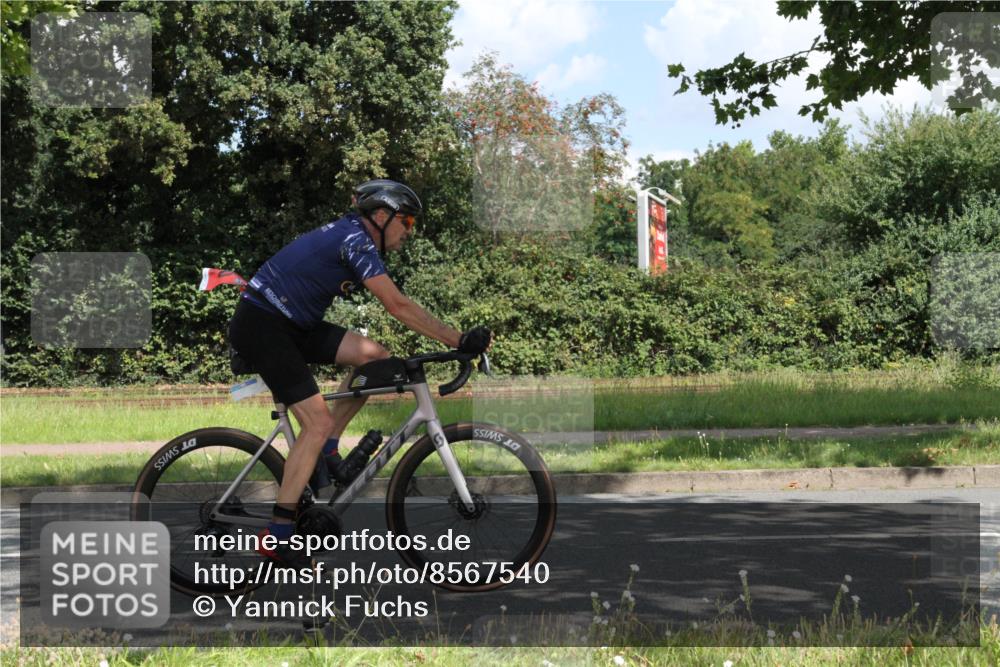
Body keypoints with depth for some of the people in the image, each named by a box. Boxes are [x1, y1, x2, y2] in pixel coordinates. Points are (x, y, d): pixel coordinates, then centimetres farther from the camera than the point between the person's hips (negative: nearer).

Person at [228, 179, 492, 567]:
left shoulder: (351, 237, 13)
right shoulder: (356, 240, -17)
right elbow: (398, 307, -24)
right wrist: (459, 341, -24)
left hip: (289, 325, 9)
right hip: (260, 327, -9)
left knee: (374, 357, -2)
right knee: (318, 422, -15)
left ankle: (325, 450, 8)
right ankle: (277, 534, -11)